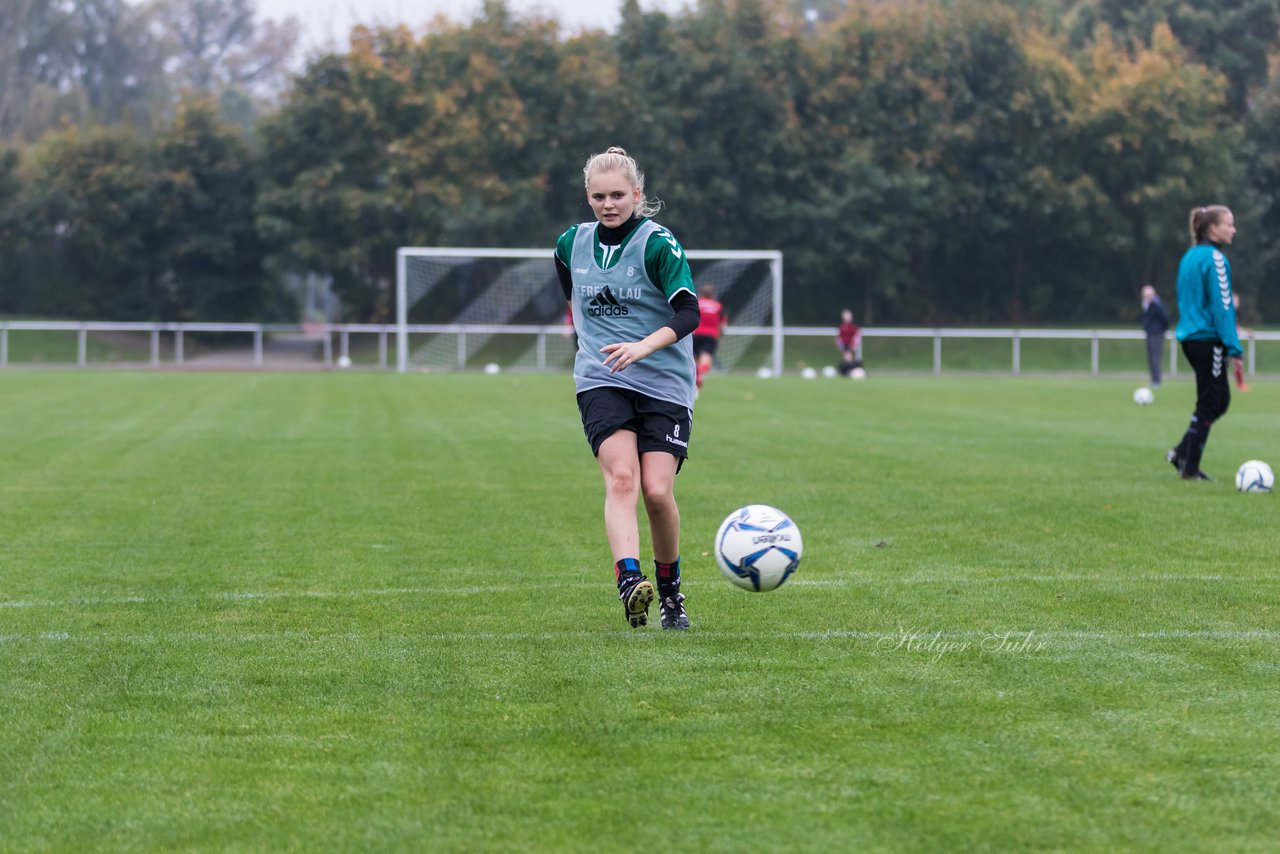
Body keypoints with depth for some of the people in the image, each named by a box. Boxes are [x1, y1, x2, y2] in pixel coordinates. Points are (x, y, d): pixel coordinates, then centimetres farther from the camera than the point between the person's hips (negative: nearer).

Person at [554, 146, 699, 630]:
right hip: (600, 383, 2)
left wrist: (644, 345, -31)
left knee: (657, 491, -10)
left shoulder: (658, 243, -7)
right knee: (621, 478, -21)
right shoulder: (571, 245, 9)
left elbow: (688, 313, -17)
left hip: (664, 385, -2)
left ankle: (670, 591, 14)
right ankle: (629, 581, -38)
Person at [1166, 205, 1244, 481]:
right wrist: (1234, 348, -17)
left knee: (1221, 400, 16)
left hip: (1190, 338, 9)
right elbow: (1222, 306, -18)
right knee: (1209, 404, 0)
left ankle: (1181, 452, 13)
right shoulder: (1214, 259, -14)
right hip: (1209, 339, -9)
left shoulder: (1189, 258, 13)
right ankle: (1190, 468, 3)